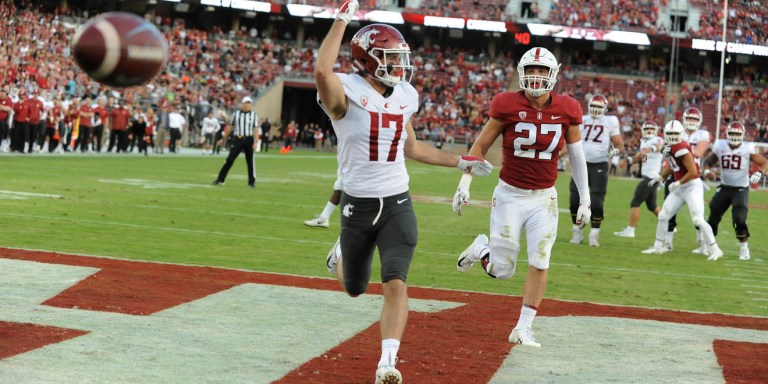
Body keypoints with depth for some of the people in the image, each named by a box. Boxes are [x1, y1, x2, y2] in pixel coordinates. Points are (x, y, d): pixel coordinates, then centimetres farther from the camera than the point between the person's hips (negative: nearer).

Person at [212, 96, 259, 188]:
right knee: (229, 160, -4)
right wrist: (224, 138, 16)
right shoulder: (236, 114, 6)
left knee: (250, 162, 4)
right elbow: (231, 126, 14)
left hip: (249, 140, 0)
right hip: (237, 139, 0)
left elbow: (256, 129, -2)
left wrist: (255, 142, -11)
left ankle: (252, 182, 13)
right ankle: (220, 179, 0)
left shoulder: (253, 115, 3)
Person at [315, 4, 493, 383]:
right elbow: (322, 71, -40)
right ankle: (341, 255, 53)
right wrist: (343, 19, -34)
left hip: (397, 205, 3)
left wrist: (459, 162, 22)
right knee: (355, 289, 17)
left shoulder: (404, 96, 6)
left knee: (396, 283, -16)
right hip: (358, 205, -3)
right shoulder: (346, 92, -14)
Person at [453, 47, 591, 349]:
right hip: (510, 195, -2)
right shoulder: (508, 106, -12)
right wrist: (464, 184, -5)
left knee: (539, 264, -5)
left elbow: (576, 157, 6)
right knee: (502, 271, 1)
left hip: (544, 199, 2)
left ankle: (523, 329, 7)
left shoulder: (566, 111, -5)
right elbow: (481, 145, -1)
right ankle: (481, 249, 35)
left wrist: (585, 200, 8)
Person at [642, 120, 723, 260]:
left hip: (693, 186, -9)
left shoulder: (682, 149, -22)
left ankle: (714, 249, -7)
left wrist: (677, 183, -17)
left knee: (698, 220, -15)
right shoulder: (670, 147, 5)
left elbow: (693, 172, -24)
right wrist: (660, 179, 14)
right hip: (680, 188, 9)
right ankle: (658, 246, 23)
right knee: (663, 216, 11)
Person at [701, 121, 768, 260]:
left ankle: (744, 247, 1)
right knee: (713, 216, 5)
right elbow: (708, 161, 12)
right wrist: (706, 171, -10)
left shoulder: (748, 149, -12)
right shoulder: (720, 147, -4)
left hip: (741, 189, -4)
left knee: (739, 219, -17)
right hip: (724, 188, 4)